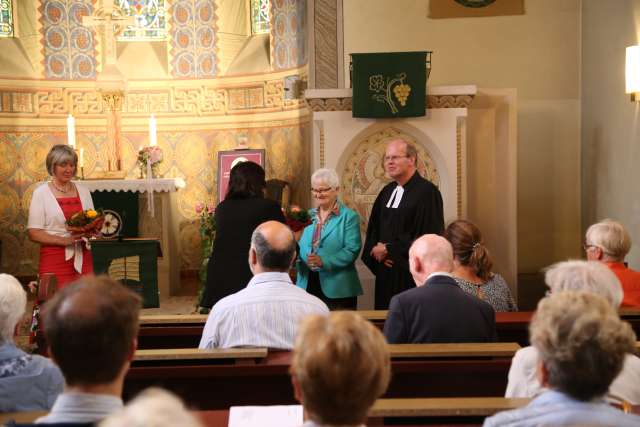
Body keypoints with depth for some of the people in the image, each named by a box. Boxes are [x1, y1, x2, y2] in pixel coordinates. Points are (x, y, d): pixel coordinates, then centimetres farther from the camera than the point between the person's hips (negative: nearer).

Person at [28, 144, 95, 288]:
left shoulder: (83, 191, 13)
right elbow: (33, 233, -6)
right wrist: (65, 240, -17)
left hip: (83, 260, 4)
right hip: (54, 261, -4)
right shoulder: (41, 193, 0)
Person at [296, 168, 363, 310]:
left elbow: (352, 250, -12)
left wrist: (323, 261, -23)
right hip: (307, 286, 5)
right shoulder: (309, 216, 16)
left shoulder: (349, 217, -2)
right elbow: (301, 246, 15)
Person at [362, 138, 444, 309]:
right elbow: (373, 227, 19)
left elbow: (428, 235, -17)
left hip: (412, 276, -7)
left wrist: (389, 249, -10)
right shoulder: (387, 191, 13)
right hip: (386, 274, 7)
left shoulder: (427, 192, -11)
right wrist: (376, 250, -3)